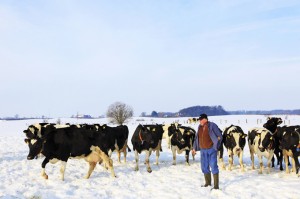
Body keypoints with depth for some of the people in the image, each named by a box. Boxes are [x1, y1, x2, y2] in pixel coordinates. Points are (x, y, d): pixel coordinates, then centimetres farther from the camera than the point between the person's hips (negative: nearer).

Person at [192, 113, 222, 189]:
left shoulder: (212, 125, -10)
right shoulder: (200, 127, 8)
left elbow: (219, 135, -4)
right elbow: (196, 138, 16)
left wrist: (218, 138, -21)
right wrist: (194, 148, 16)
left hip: (211, 149, -6)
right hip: (203, 150, 6)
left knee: (213, 166, -6)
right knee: (204, 167, 14)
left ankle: (216, 185, 0)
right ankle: (208, 182, 31)